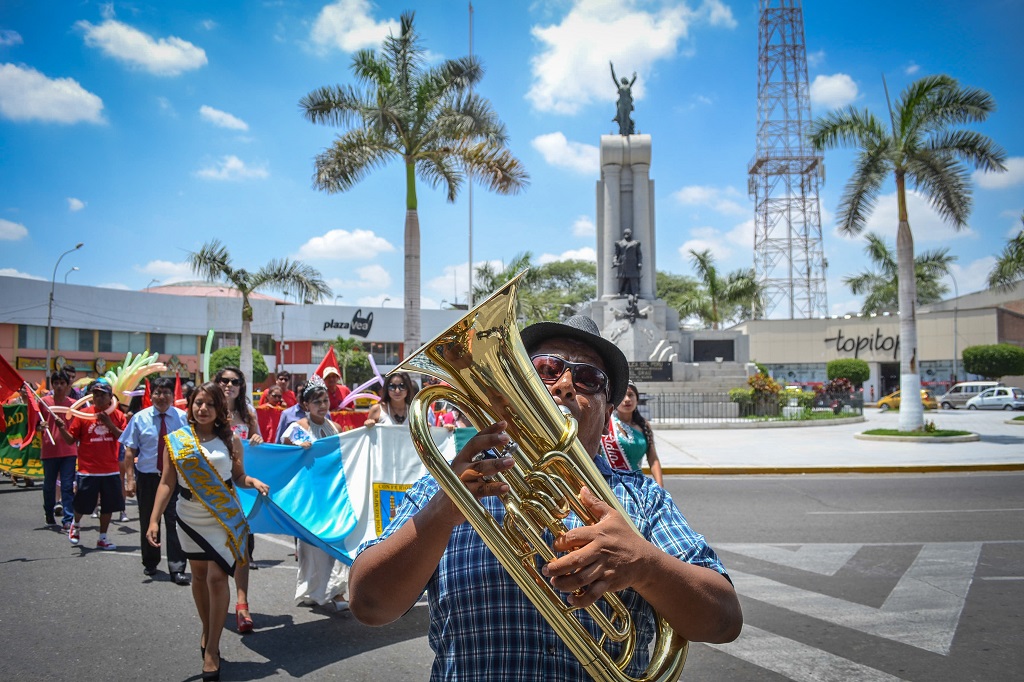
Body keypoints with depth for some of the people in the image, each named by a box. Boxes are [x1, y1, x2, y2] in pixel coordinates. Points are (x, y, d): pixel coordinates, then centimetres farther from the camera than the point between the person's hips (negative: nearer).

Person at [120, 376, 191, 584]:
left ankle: (177, 569, -1)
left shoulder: (182, 417, -2)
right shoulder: (139, 418, 0)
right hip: (147, 477, 2)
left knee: (175, 522, -5)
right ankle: (150, 563, 34)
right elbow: (130, 451, 0)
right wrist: (130, 478, -7)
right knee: (147, 522, 15)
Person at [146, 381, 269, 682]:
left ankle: (211, 649, 1)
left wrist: (254, 482, -18)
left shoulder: (230, 440, -3)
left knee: (217, 577, -8)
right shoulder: (176, 440, -4)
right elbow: (166, 483, -4)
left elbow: (239, 477, 4)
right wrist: (154, 520, -11)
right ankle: (207, 631, 38)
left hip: (224, 518, -2)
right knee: (199, 575, 17)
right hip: (191, 519, 2)